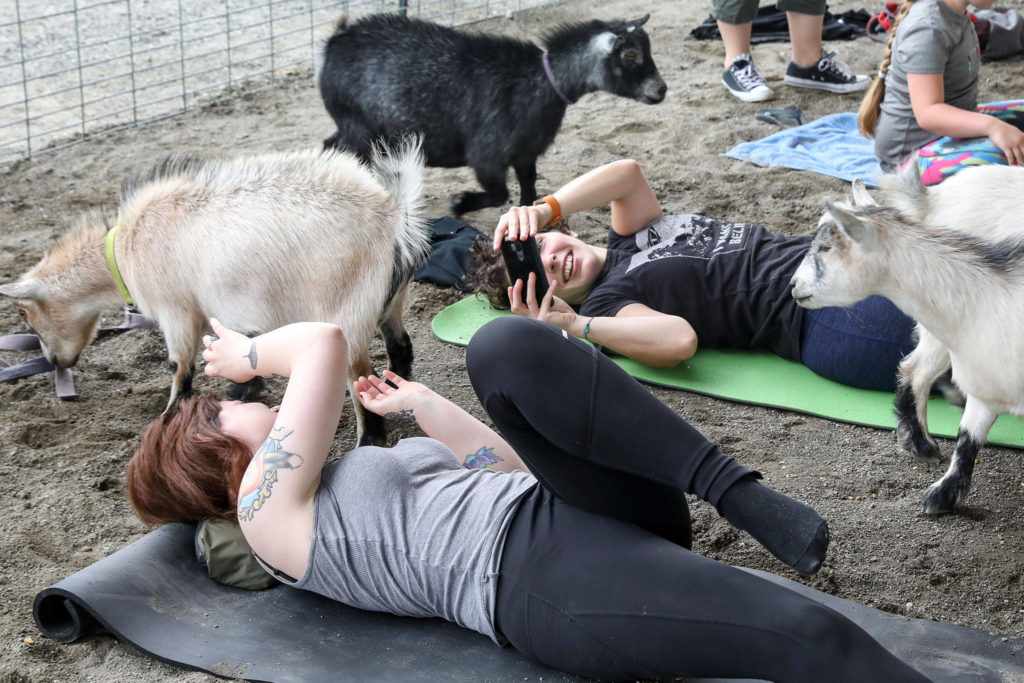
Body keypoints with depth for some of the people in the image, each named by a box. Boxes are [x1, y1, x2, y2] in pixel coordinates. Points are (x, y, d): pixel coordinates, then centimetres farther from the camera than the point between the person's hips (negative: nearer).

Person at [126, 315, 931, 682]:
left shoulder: (359, 474, 34)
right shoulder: (269, 506, 9)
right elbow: (326, 344, 1)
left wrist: (421, 404, 33)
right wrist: (247, 353, 20)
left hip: (578, 509, 8)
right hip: (545, 577, -8)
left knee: (503, 345, -21)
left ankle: (740, 494, -23)